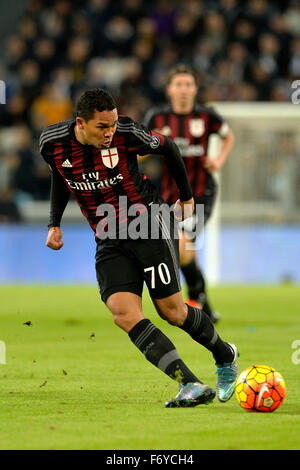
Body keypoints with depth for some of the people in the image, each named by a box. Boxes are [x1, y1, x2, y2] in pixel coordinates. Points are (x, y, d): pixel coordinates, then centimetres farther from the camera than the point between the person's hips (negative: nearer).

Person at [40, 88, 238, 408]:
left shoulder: (127, 134, -18)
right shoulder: (52, 143, -9)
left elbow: (167, 147, 2)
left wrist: (186, 196, 13)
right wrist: (54, 224, 8)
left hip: (150, 225, -3)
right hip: (108, 241, 3)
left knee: (171, 311, -3)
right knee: (124, 314, -19)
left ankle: (224, 356, 29)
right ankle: (192, 386, -22)